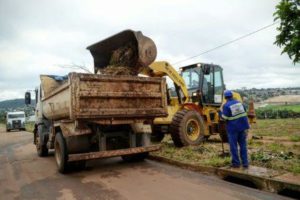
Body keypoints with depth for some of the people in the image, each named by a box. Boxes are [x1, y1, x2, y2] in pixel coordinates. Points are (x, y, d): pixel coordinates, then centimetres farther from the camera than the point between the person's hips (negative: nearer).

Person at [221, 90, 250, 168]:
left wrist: (221, 111, 3)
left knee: (233, 146, 5)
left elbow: (224, 117, -14)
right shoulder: (239, 103, 9)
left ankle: (236, 163, 10)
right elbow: (244, 113, 12)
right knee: (243, 145, 11)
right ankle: (245, 163, 15)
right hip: (242, 127, 6)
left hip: (233, 128, -5)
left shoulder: (226, 105, -11)